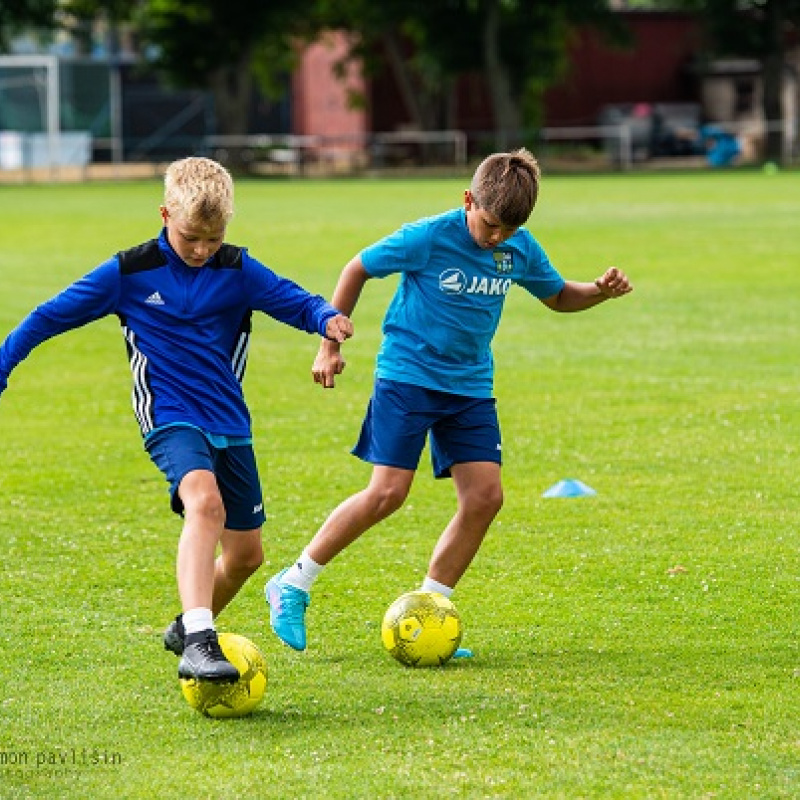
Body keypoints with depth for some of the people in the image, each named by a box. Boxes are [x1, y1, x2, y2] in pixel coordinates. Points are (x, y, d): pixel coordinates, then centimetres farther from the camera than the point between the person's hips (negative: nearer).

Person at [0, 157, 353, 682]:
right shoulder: (129, 273, -6)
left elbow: (296, 302, -7)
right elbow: (50, 317, 0)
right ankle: (198, 643, -45)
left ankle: (188, 628, 40)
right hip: (171, 419, -5)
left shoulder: (239, 271, 0)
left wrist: (328, 319, -30)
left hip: (230, 425, 5)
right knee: (205, 502, -34)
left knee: (246, 554, 12)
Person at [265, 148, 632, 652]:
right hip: (407, 376, -6)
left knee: (485, 495, -6)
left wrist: (601, 291, -2)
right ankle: (293, 586, 0)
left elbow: (558, 296, 20)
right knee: (389, 492, -13)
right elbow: (357, 270, -3)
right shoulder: (429, 237, -15)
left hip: (470, 386, 6)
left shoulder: (520, 249, 1)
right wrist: (330, 344, -2)